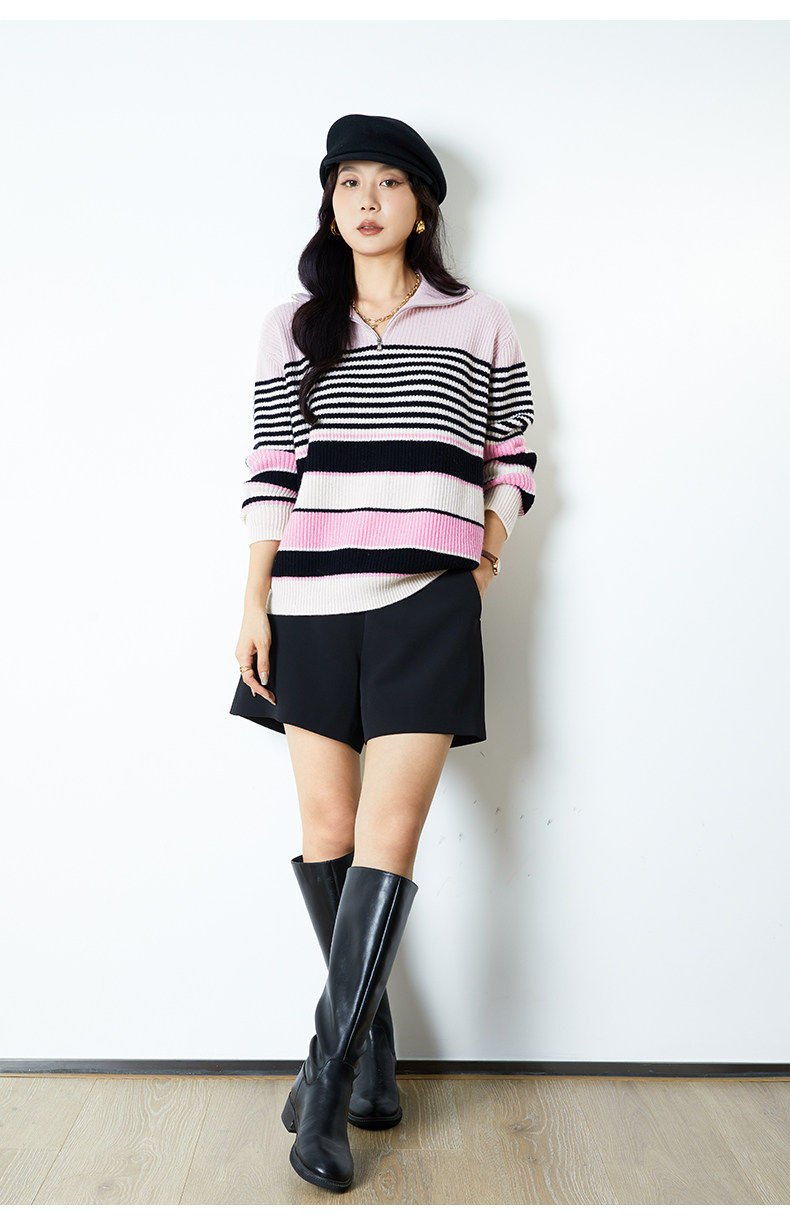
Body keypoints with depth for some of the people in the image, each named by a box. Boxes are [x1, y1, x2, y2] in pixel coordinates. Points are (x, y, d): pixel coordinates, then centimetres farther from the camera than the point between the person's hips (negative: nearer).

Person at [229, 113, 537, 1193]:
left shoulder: (479, 324, 9)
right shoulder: (292, 330, 12)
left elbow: (513, 462, 14)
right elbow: (270, 472, 7)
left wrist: (481, 568, 4)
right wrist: (256, 600, 0)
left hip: (426, 607, -2)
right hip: (312, 606, 2)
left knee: (388, 837, -8)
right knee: (326, 830, 5)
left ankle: (328, 1086, 2)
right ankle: (368, 1049, 25)